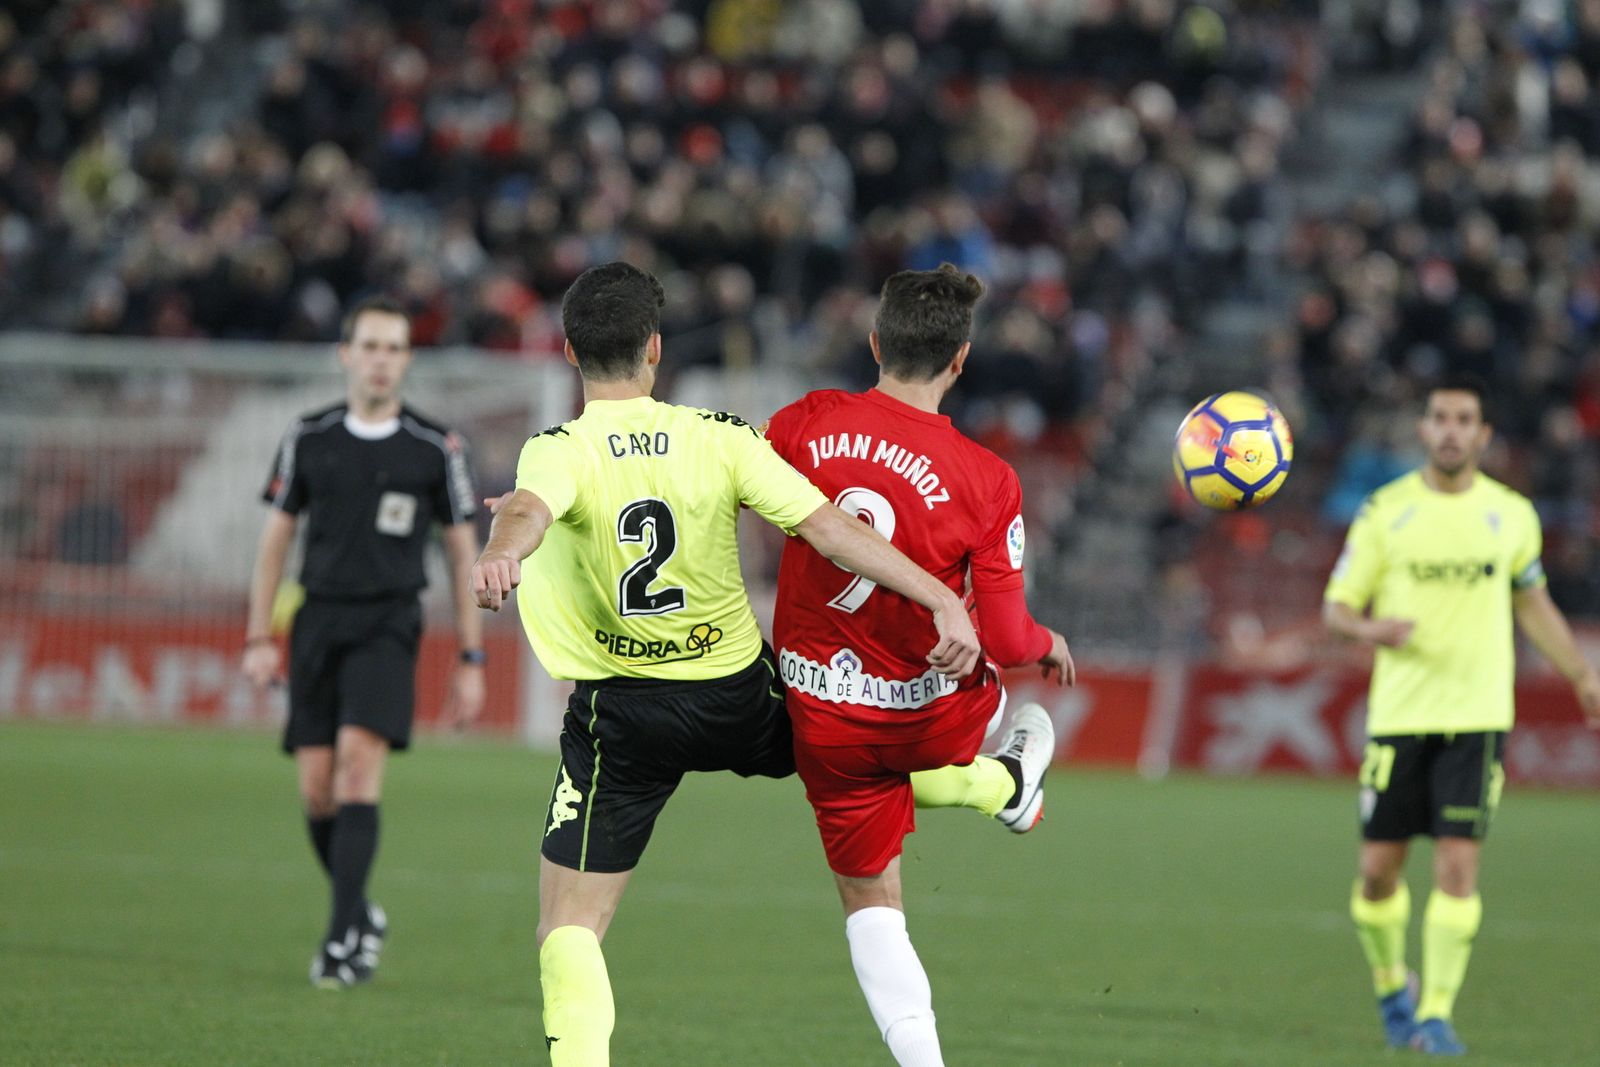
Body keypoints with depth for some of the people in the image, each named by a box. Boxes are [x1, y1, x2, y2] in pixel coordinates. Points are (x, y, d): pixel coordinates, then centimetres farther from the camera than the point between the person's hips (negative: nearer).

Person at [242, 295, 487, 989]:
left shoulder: (434, 448, 1)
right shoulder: (309, 439, 6)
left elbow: (462, 553, 7)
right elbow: (276, 536, 12)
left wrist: (470, 661, 4)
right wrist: (260, 637, 6)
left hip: (388, 624, -3)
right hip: (317, 623, 3)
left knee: (360, 758, -20)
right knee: (317, 790, -1)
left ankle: (344, 937, -20)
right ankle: (361, 914, 22)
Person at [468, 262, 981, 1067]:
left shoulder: (562, 451, -14)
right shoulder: (720, 439, -7)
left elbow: (528, 508, -38)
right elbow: (827, 527, -13)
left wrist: (500, 553, -60)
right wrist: (942, 601, -13)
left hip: (622, 715, -3)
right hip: (738, 698, 3)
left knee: (569, 931, 1)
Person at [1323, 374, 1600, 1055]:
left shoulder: (1511, 515, 6)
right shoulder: (1384, 511, 1)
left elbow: (1533, 603, 21)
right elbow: (1335, 607, 2)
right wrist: (1367, 629, -21)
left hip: (1477, 717, 0)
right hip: (1398, 715, 0)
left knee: (1458, 865, -11)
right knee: (1379, 869, 1)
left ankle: (1436, 1014, -5)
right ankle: (1391, 986, 27)